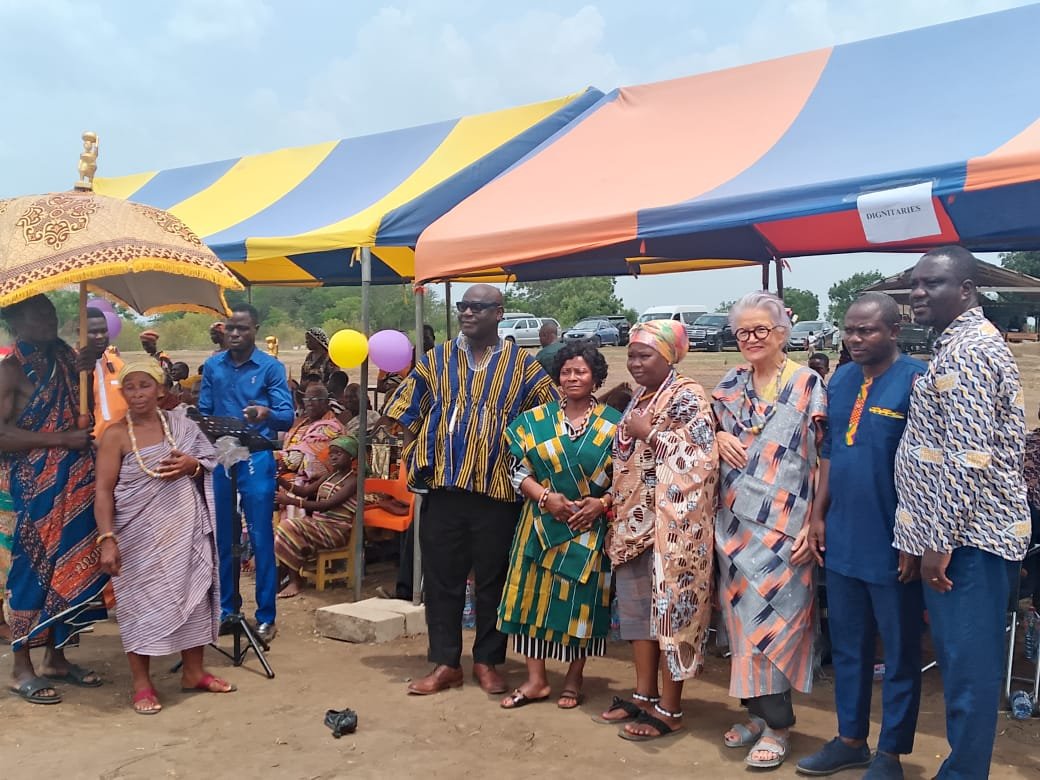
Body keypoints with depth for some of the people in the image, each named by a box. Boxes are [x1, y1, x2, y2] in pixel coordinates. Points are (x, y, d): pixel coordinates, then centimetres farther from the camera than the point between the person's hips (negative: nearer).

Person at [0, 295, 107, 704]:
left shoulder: (65, 360, 12)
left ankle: (56, 657, 22)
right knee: (34, 566, -1)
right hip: (35, 486, -6)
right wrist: (62, 439, -18)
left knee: (70, 563, 10)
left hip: (74, 483, 6)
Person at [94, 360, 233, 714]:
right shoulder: (116, 435, -7)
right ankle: (142, 683, 14)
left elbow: (212, 464, 13)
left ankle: (193, 671, 25)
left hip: (185, 527, 4)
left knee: (193, 592, 9)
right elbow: (103, 491, -10)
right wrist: (107, 539, -19)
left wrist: (192, 465, -10)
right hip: (140, 534, -4)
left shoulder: (180, 423, 5)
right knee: (141, 601, 0)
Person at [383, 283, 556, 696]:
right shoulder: (436, 360, 9)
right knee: (441, 577, 6)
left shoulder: (522, 365, 2)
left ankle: (487, 661, 23)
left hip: (498, 491, -2)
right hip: (444, 489, 2)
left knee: (493, 579, 8)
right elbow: (406, 410, 12)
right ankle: (445, 663, 18)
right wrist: (427, 449, 3)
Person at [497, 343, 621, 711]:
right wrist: (545, 496, -14)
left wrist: (601, 503, -14)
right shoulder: (536, 420, 3)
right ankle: (536, 679, 13)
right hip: (542, 524, 2)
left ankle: (574, 678, 21)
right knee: (535, 594, 1)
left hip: (590, 528, -1)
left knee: (581, 599, 4)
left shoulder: (613, 424, 0)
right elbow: (518, 468, 0)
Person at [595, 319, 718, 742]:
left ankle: (669, 709, 7)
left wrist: (649, 433, -17)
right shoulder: (639, 398, 16)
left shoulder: (687, 396, -10)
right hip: (636, 521, 9)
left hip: (672, 524, -9)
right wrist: (610, 506, 17)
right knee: (637, 606, 12)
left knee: (669, 608, -2)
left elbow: (700, 457, -22)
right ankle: (644, 695, 24)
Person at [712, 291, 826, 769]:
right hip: (735, 523, 5)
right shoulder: (731, 383, 9)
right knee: (743, 616, 9)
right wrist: (718, 436, -3)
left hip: (784, 527, -5)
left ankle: (777, 724, 11)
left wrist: (816, 522, -14)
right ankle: (759, 709, 24)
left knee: (774, 618, -2)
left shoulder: (808, 385, -5)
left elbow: (823, 457, -8)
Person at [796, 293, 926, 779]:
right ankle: (850, 740, 32)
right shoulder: (840, 381, 7)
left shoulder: (916, 381, -12)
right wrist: (818, 515, 9)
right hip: (842, 541, 6)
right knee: (846, 645, 17)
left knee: (899, 653, 9)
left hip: (892, 546, -6)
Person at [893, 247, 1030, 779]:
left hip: (965, 536, -10)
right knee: (958, 659, 16)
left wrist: (939, 540, -19)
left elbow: (970, 457, -22)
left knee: (968, 664, -1)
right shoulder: (959, 345, 16)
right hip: (957, 532, 10)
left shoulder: (968, 350, -16)